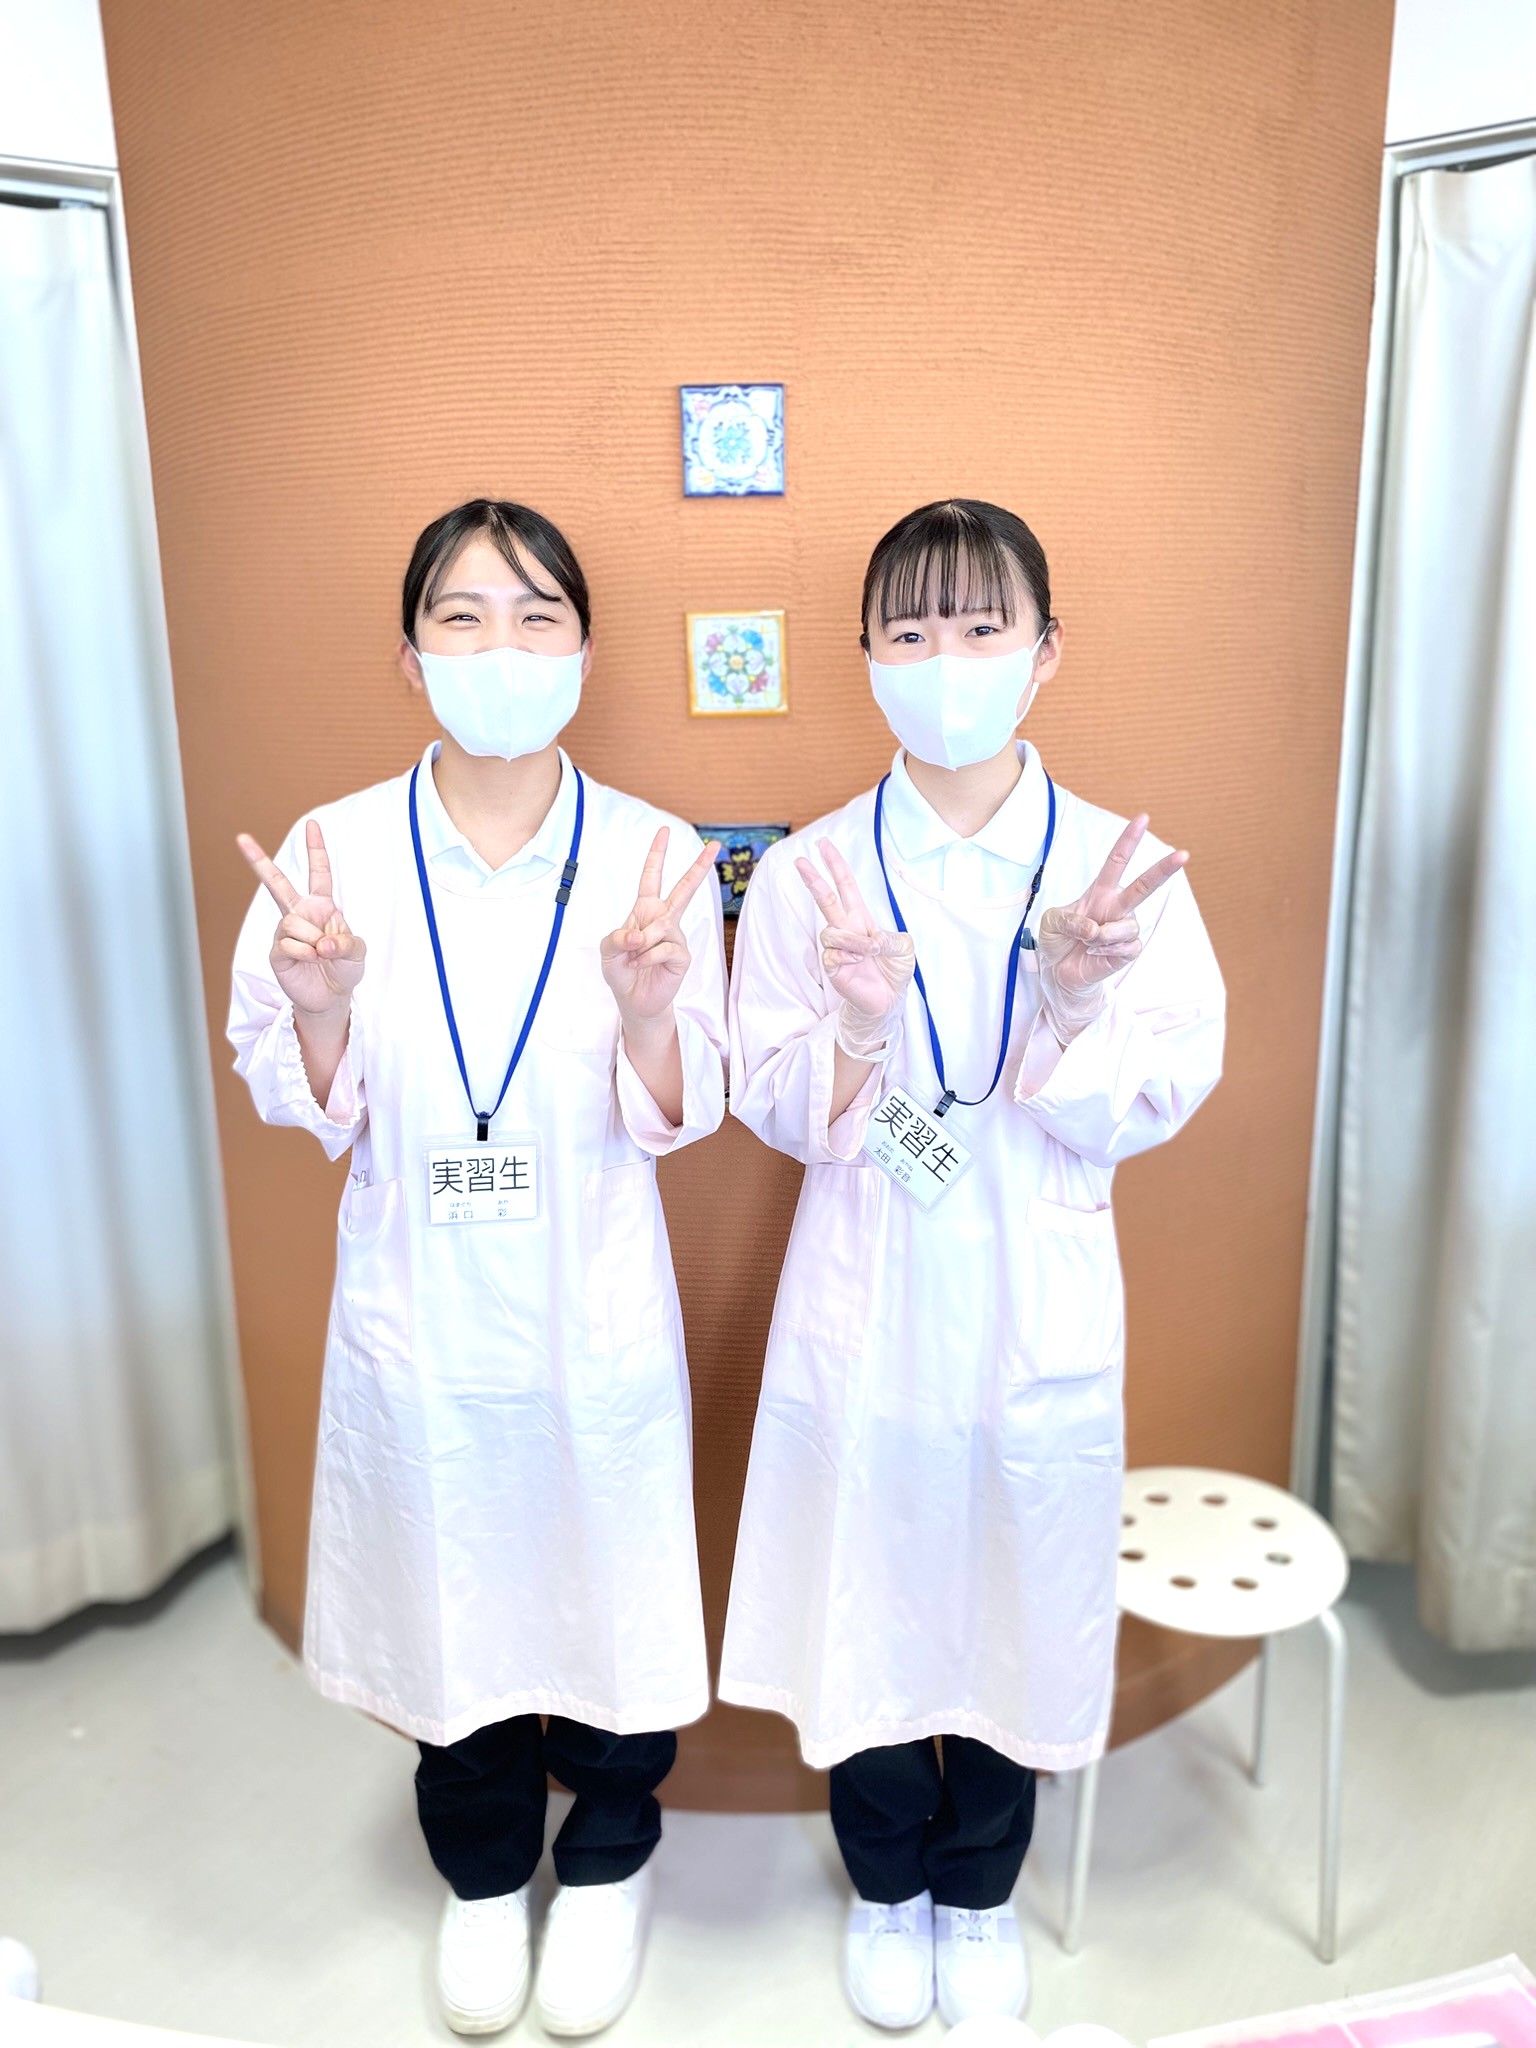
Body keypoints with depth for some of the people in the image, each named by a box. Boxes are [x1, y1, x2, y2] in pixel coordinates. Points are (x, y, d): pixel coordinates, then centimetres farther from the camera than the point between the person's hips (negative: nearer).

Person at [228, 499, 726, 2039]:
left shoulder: (655, 858, -9)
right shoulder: (332, 853, -7)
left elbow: (678, 1121, -7)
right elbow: (308, 1113, -2)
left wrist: (648, 1009, -26)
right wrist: (320, 1007, -22)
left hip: (596, 1320, -1)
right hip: (419, 1318, 1)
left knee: (604, 1594, 15)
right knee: (451, 1599, 19)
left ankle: (605, 1867, 47)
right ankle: (484, 1874, 49)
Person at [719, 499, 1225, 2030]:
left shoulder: (1124, 867, -7)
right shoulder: (807, 871, -6)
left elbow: (1142, 1113, -8)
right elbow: (774, 1110, -7)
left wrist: (1073, 1005, -28)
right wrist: (858, 1033, -27)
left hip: (1038, 1317, 0)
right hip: (863, 1314, 0)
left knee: (1015, 1602, 17)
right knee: (866, 1603, 16)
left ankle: (981, 1891, 47)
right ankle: (888, 1887, 46)